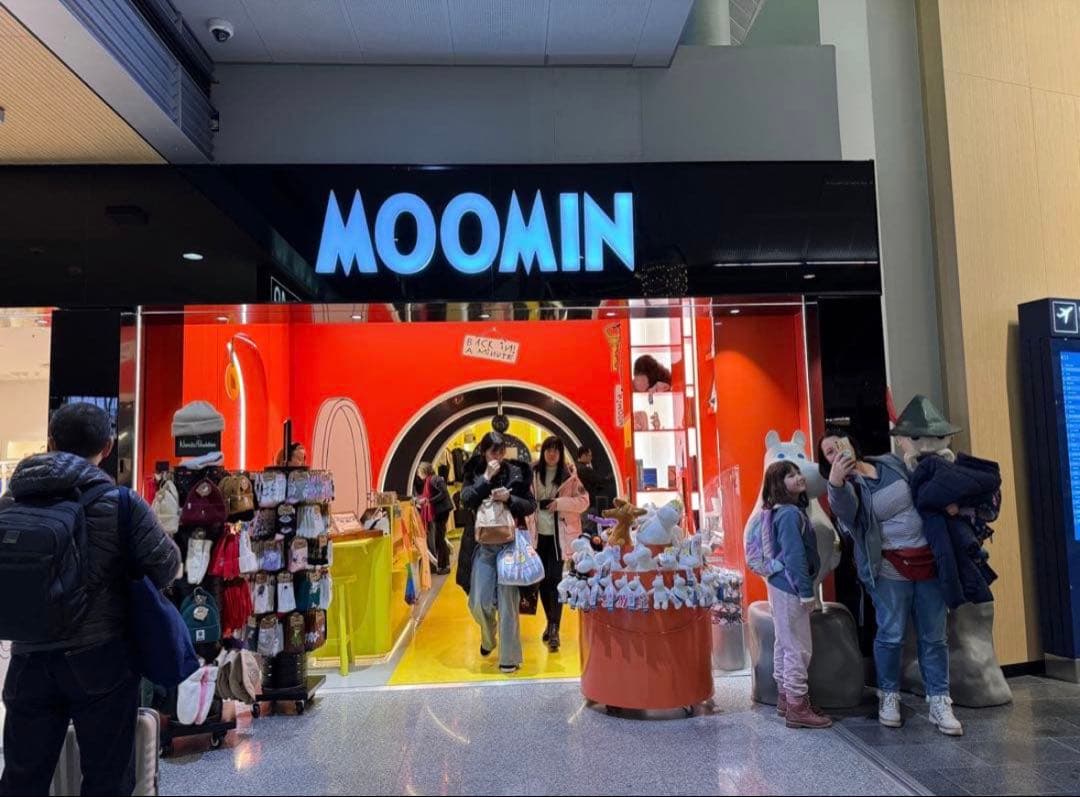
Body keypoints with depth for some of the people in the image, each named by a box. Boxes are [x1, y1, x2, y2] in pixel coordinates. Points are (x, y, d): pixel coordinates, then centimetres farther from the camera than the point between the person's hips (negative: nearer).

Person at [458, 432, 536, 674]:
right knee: (479, 603, -1)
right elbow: (465, 500, -11)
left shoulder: (516, 472, 1)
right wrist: (486, 478, -17)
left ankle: (509, 657, 9)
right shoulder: (474, 473, 5)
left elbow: (531, 506, 1)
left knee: (507, 601, -3)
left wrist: (509, 498, -16)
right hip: (483, 545, 2)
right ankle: (488, 637, 32)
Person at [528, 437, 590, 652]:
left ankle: (555, 630, -7)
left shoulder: (569, 475, -2)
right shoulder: (533, 474, 3)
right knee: (542, 579, 9)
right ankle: (550, 622, 27)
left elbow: (584, 501, -3)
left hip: (559, 534, -3)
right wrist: (526, 529, -2)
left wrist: (560, 502, -16)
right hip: (539, 533, 3)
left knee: (554, 578, -10)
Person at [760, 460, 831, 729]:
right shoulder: (790, 514, -20)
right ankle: (797, 707, 6)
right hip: (790, 588, -10)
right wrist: (806, 593, -19)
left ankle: (785, 697, 27)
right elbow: (795, 556, -22)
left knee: (784, 644, 16)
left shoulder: (784, 511, 10)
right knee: (798, 648, -2)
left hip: (782, 586, 10)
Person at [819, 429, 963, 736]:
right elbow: (844, 510, -33)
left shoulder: (892, 463, 7)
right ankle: (889, 696, 15)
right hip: (890, 567, -4)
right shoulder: (849, 486, -8)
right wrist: (835, 482, -51)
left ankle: (939, 701, 14)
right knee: (891, 635, -4)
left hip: (928, 559, 4)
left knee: (934, 636, 6)